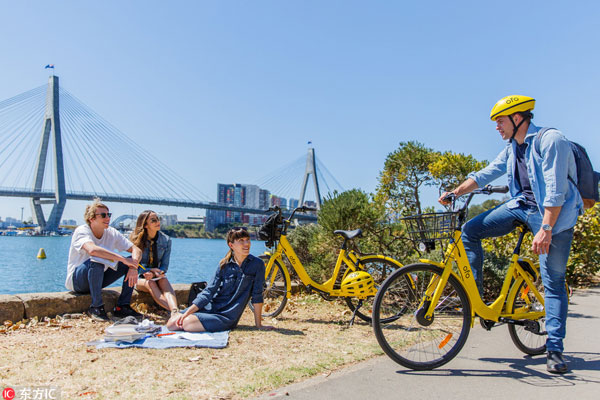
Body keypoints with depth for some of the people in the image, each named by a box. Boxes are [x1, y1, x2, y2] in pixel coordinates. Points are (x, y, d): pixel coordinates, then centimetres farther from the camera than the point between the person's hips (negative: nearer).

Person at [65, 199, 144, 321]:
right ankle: (96, 307, -23)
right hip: (77, 281, -6)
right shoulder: (82, 231, -18)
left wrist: (133, 267, -27)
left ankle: (122, 307, -9)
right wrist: (123, 259, -39)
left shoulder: (112, 233, -2)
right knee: (97, 261, -36)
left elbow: (136, 250, -6)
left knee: (132, 261, -10)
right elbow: (92, 250, -40)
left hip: (99, 278, 6)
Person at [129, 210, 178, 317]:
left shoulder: (166, 240, -2)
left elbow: (164, 266, -3)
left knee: (164, 280, -34)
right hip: (139, 278, -1)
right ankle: (173, 311, -52)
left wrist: (153, 274, -23)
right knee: (150, 283, -36)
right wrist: (150, 270, -22)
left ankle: (175, 312, -58)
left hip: (156, 277, 1)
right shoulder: (136, 240, -7)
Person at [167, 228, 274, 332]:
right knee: (172, 323, -8)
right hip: (211, 307, 4)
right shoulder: (224, 264, 1)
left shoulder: (257, 264, -9)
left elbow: (257, 295, -7)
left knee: (188, 323, -23)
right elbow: (209, 290, 0)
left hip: (227, 316, -3)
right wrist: (188, 311, -9)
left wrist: (258, 324, -5)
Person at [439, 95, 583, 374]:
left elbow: (555, 191, -22)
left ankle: (555, 350, 3)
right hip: (521, 205, 7)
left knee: (553, 281, -5)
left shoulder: (550, 140, -16)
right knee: (470, 230, -6)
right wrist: (454, 192, -4)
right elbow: (485, 174, 8)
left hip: (553, 213, -7)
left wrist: (545, 230, -26)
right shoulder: (512, 149, 9)